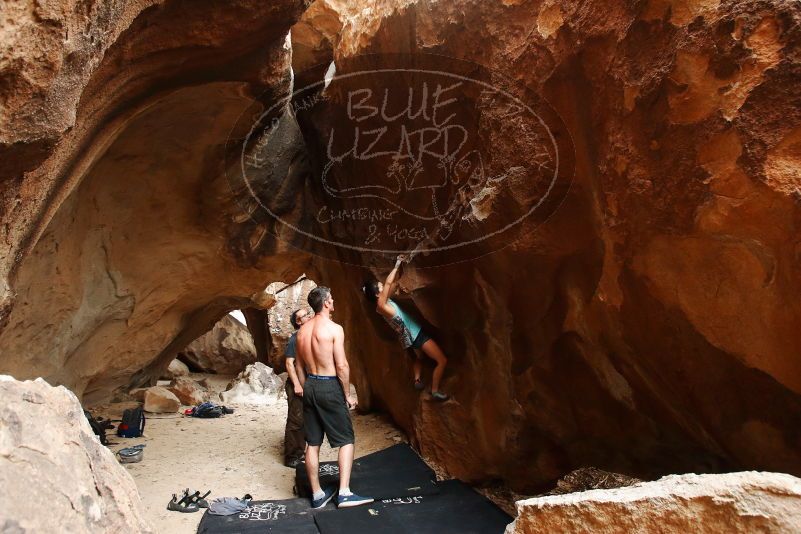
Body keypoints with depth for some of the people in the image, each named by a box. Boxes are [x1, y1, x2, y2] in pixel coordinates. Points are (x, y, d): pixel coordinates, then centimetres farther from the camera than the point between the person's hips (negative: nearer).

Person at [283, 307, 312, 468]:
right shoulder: (294, 339, -12)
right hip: (297, 386, -7)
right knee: (295, 421, -3)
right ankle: (291, 457, 5)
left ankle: (300, 452, 25)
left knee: (304, 421, 14)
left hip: (308, 385, 7)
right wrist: (296, 384, -21)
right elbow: (289, 363, -16)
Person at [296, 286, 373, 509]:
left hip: (310, 385, 7)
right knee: (346, 440, 4)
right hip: (330, 387, -6)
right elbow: (342, 366, -15)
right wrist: (348, 394, -5)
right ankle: (344, 493, -1)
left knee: (312, 443, 10)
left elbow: (300, 363, 13)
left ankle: (317, 495, 20)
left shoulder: (302, 330, 6)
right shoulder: (334, 329, -14)